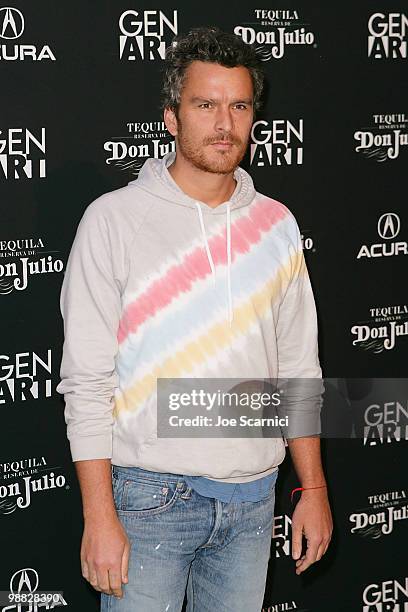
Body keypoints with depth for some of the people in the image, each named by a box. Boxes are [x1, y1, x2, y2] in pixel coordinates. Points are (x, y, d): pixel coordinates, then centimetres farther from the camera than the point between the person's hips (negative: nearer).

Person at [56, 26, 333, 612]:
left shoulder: (276, 225, 6)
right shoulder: (114, 219, -7)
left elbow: (298, 369, 11)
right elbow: (87, 381, -9)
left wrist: (314, 489, 9)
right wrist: (99, 515, -12)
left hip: (252, 497, 4)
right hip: (150, 497, -3)